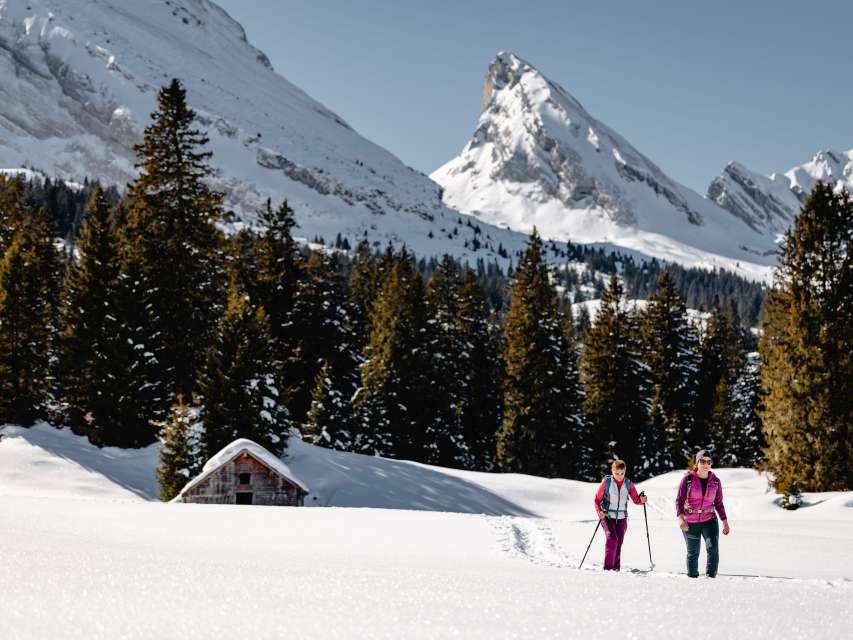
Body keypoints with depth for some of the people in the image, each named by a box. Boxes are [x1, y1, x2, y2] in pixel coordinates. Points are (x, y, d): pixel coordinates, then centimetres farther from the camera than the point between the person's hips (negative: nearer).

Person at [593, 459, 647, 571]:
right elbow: (597, 499, 1)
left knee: (619, 542, 4)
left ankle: (616, 567, 16)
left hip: (622, 518, 3)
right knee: (612, 539, -20)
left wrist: (642, 500, -16)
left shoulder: (628, 484, 4)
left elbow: (636, 500, 6)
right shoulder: (606, 482, -4)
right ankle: (608, 567, -20)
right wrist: (599, 511, -15)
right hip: (607, 516, -3)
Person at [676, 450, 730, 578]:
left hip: (709, 520, 1)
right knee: (693, 553, 6)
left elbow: (718, 503, 11)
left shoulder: (715, 481, 2)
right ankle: (692, 577, 22)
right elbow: (679, 500, -7)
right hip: (690, 523, -1)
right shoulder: (688, 479, -6)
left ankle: (711, 576, -12)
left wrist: (725, 522, 9)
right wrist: (681, 518, -21)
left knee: (713, 548, -19)